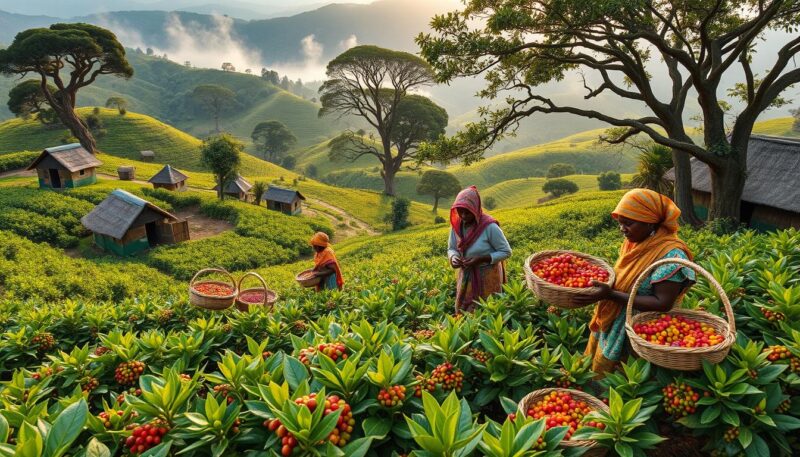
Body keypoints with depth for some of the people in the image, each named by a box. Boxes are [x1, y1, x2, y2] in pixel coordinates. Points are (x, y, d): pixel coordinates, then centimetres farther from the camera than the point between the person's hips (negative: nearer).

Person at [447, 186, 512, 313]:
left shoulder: (489, 227, -23)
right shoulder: (456, 225, -8)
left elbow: (506, 252, -16)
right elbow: (451, 249, 5)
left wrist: (480, 259, -25)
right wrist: (453, 258, -19)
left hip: (487, 276, -5)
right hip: (466, 276, 5)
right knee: (463, 311, 15)